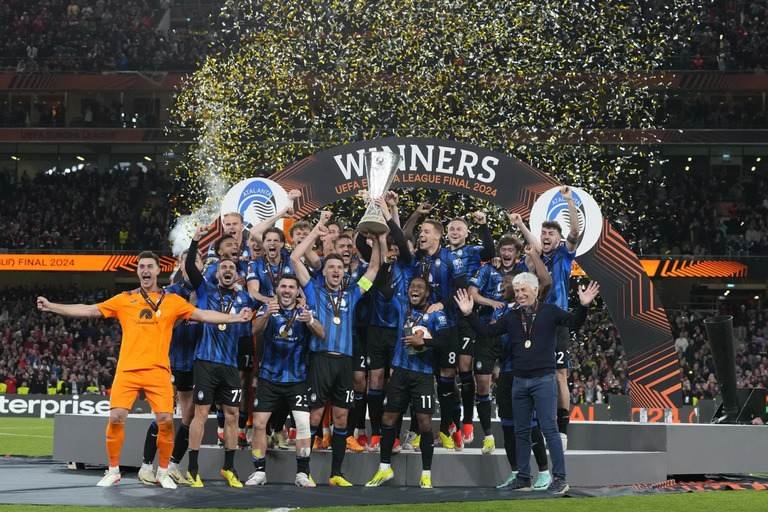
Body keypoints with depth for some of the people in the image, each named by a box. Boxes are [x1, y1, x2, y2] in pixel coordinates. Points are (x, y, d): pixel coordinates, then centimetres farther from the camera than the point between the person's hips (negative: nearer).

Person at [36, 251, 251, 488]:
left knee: (166, 420, -9)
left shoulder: (172, 301, 10)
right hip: (127, 369, 0)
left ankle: (163, 473, 10)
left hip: (158, 370, 0)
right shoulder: (124, 300, 11)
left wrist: (236, 317, -3)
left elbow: (203, 315, 6)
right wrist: (51, 306, 6)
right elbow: (89, 310, 11)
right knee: (116, 417, -10)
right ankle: (113, 471, 8)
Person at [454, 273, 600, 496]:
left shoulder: (549, 311, -1)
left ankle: (559, 478, -6)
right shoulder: (512, 317, 11)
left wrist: (583, 306, -27)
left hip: (544, 379, -5)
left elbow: (574, 323, -10)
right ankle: (523, 478, 18)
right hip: (519, 381, 5)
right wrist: (469, 314, 2)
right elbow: (487, 331, 12)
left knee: (549, 429, -8)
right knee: (521, 431, 10)